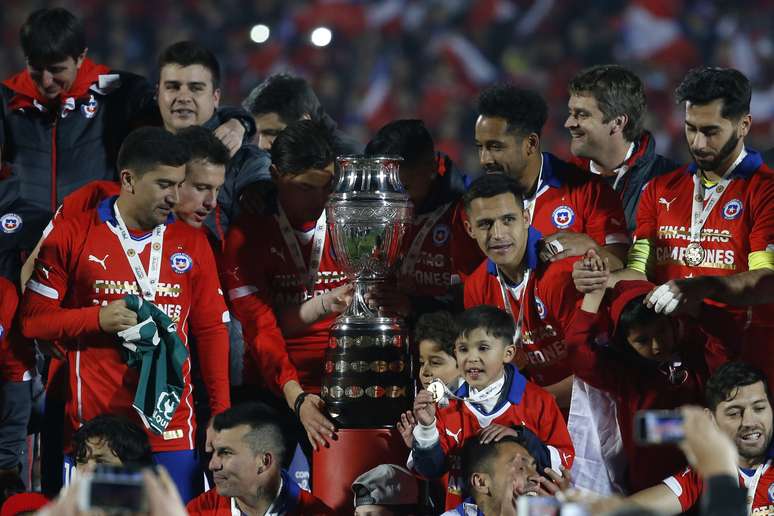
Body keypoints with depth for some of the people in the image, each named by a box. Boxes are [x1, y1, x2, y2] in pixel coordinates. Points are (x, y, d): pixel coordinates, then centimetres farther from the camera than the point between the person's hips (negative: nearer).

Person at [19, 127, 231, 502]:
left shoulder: (192, 243, 9)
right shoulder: (73, 236, 1)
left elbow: (212, 331, 11)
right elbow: (33, 319, 2)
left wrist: (222, 414, 5)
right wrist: (98, 319, -14)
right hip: (95, 425, -2)